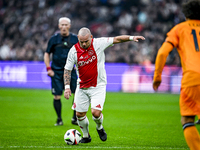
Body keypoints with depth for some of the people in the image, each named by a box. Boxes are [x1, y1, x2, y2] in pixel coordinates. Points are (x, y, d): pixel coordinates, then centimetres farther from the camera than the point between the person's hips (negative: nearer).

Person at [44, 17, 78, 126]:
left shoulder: (75, 39, 3)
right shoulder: (54, 39, 1)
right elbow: (47, 54, 7)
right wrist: (48, 69, -2)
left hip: (71, 71, 1)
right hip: (56, 72, -1)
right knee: (57, 97, -2)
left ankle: (75, 118, 6)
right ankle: (59, 120, 14)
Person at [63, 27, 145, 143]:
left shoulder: (98, 43, -11)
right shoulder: (74, 51, -7)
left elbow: (116, 39, -4)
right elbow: (67, 69, -1)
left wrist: (131, 38, -15)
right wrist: (67, 86, -10)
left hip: (98, 86, -2)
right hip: (82, 87, 2)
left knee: (96, 112, -15)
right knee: (80, 114, 4)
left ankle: (100, 128, 19)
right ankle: (86, 136, 28)